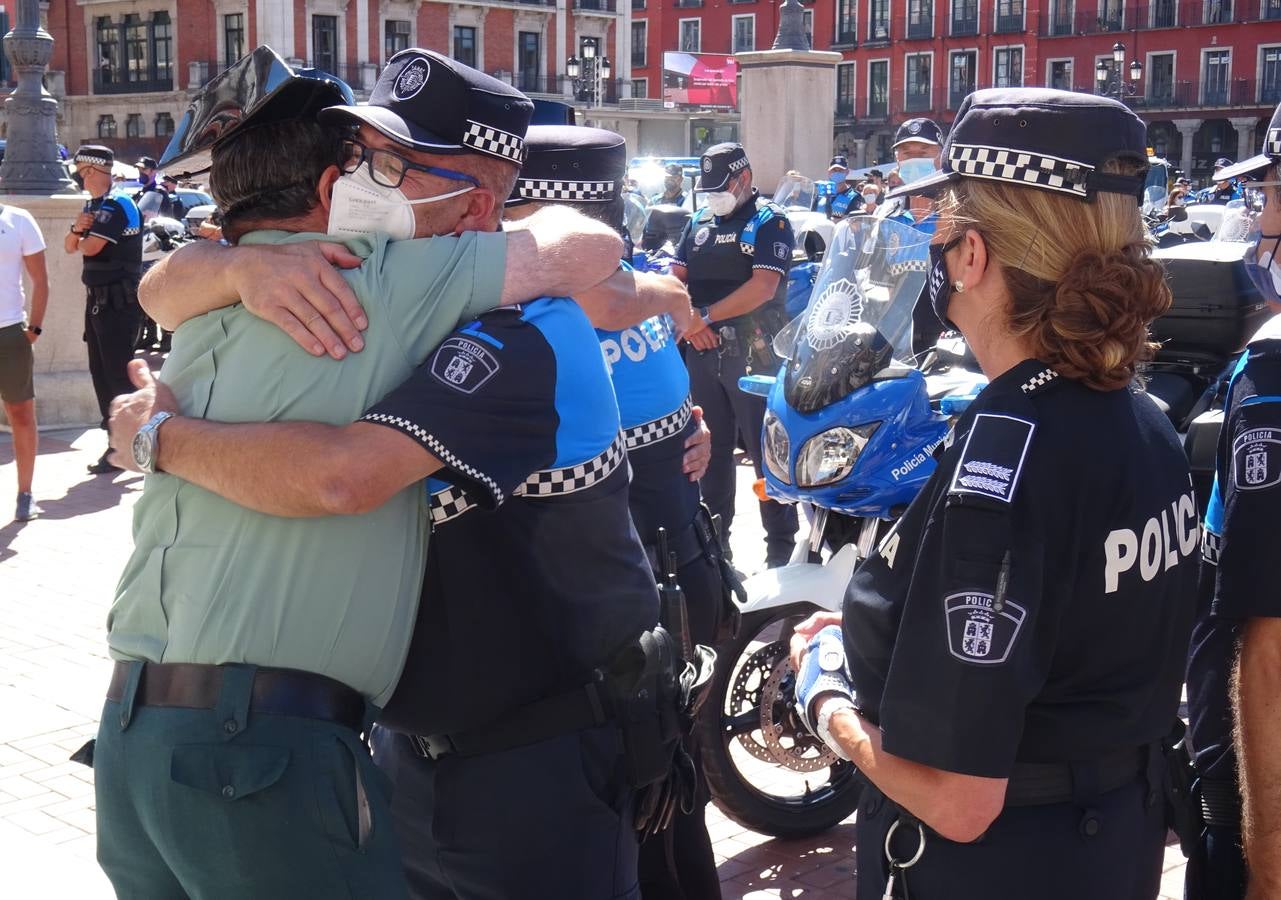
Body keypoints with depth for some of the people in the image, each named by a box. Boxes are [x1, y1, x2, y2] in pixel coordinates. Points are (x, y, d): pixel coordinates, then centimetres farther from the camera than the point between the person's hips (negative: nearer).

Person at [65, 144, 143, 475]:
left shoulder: (117, 206, -14)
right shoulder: (94, 206, 15)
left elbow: (90, 247, -20)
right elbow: (70, 247, 13)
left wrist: (84, 235, 2)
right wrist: (77, 228, -8)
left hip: (119, 303, -10)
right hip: (98, 300, 10)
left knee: (119, 375, -8)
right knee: (101, 373, 11)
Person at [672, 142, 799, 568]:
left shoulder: (769, 222, -4)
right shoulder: (699, 222, 15)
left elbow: (764, 286, -16)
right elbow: (675, 278, 11)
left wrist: (706, 315, -16)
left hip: (753, 351, -6)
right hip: (703, 350, 6)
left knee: (766, 449, -5)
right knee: (711, 447, 13)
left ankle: (781, 547, 0)